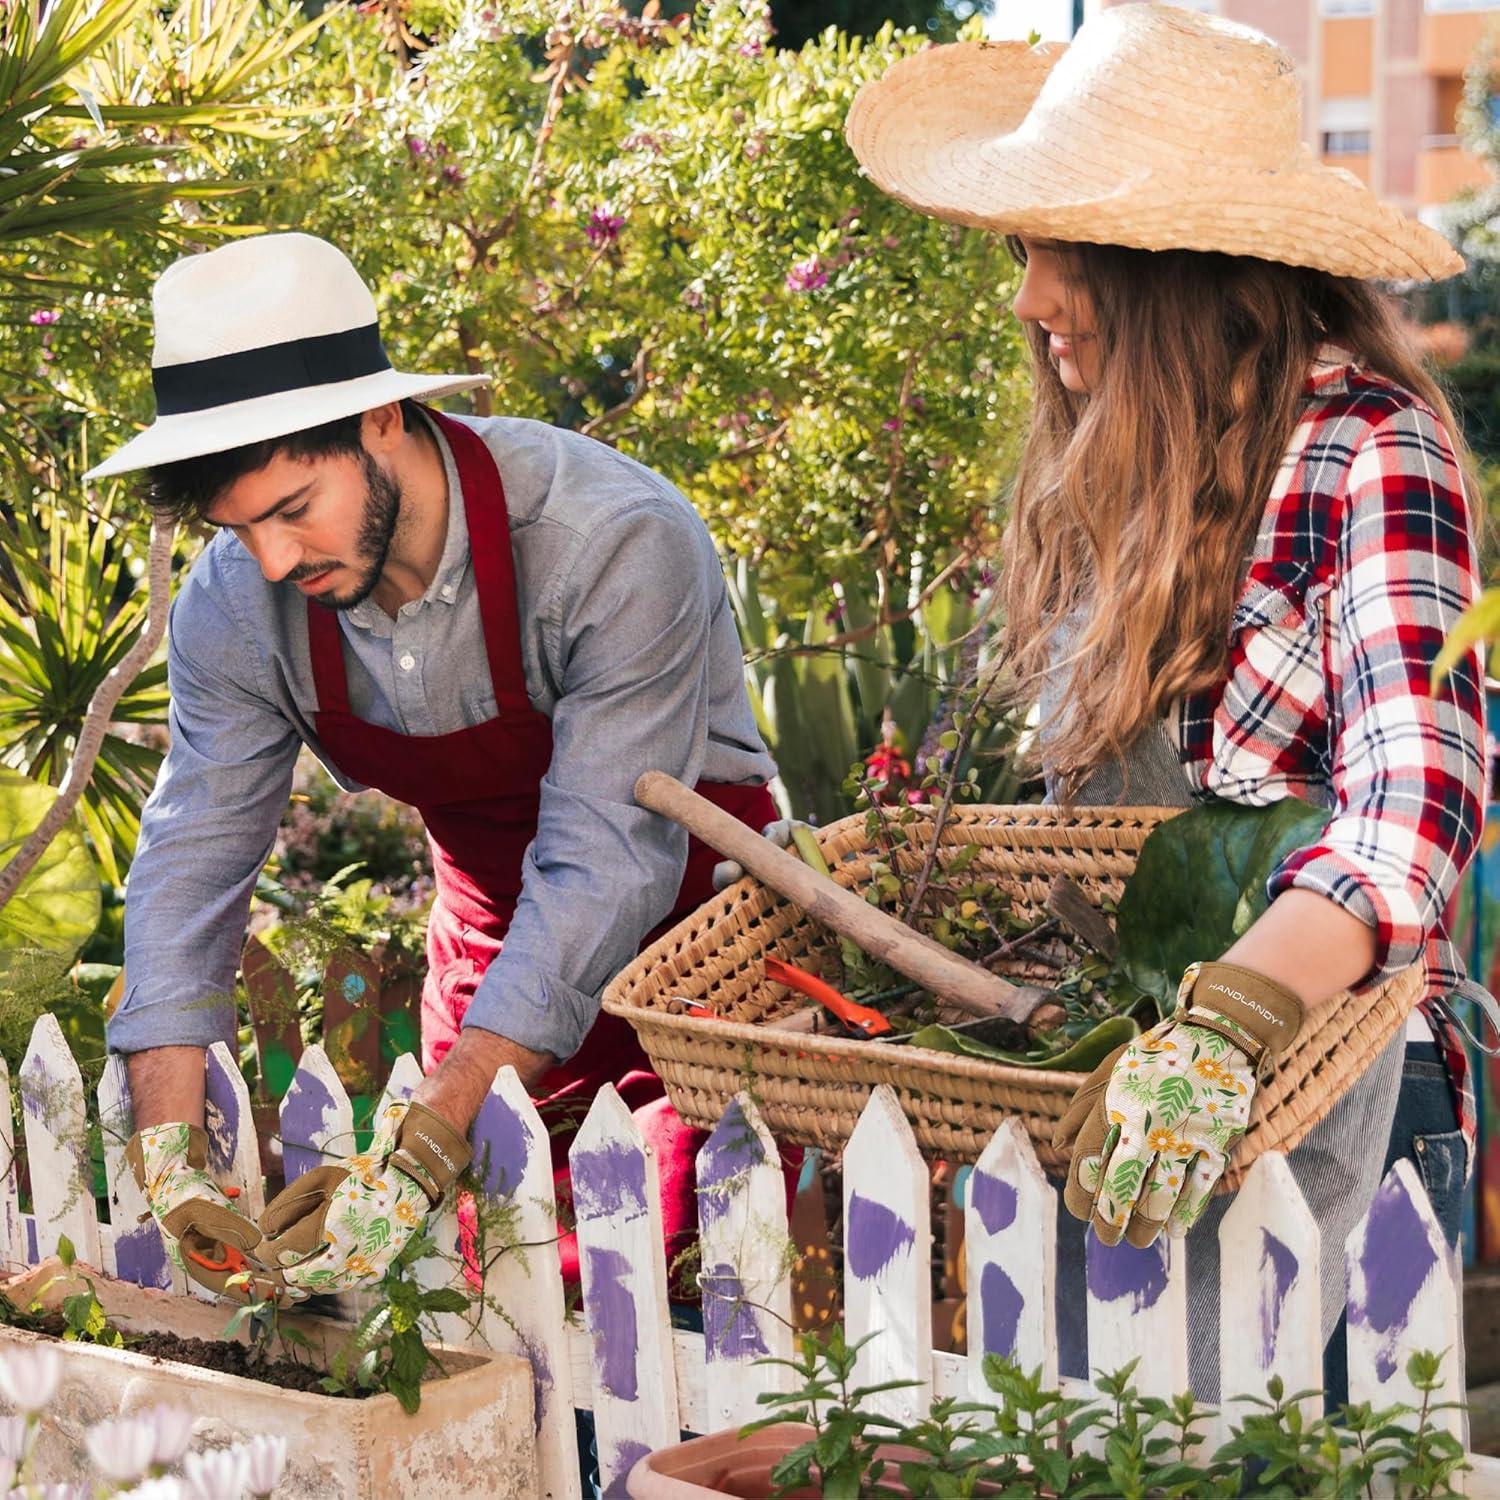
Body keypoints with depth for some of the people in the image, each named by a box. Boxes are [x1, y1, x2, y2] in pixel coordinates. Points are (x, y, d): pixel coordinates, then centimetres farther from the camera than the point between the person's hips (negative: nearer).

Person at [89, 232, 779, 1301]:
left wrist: (420, 1154, -40)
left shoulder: (618, 543, -31)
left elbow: (605, 865, -34)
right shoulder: (237, 602, -13)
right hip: (492, 937, 5)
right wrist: (170, 1151, -25)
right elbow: (195, 854, -11)